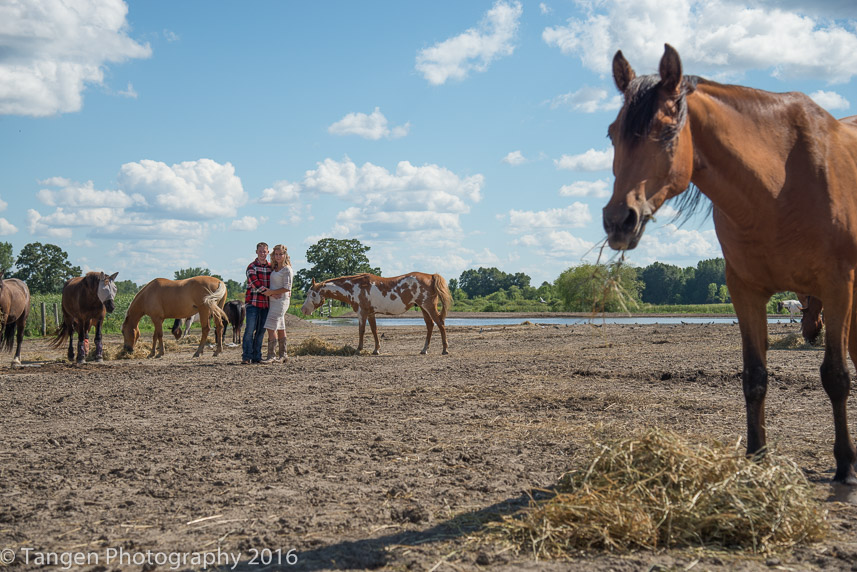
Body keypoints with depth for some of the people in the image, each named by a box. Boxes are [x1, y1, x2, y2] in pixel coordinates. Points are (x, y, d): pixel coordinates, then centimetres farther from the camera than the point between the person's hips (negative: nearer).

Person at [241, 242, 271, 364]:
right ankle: (246, 357, -4)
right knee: (250, 330, -8)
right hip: (253, 302, -5)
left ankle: (256, 357, 11)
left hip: (266, 303, 5)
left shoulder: (271, 267, 14)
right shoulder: (251, 267, -2)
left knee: (261, 331, 6)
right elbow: (255, 284, -12)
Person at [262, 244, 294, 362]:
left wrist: (271, 292, -14)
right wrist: (272, 293, 0)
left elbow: (287, 288, -14)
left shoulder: (287, 269, -9)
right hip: (273, 300, 8)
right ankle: (282, 355, 15)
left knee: (271, 327, -13)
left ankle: (271, 355, -12)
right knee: (280, 328, 11)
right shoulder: (274, 268, 16)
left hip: (281, 300, -8)